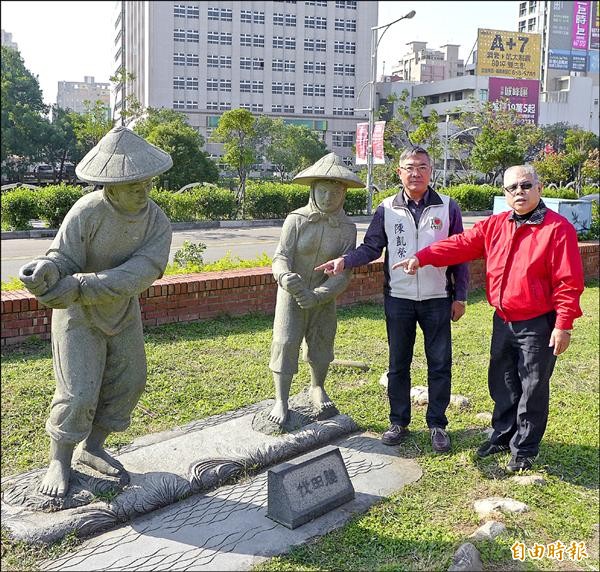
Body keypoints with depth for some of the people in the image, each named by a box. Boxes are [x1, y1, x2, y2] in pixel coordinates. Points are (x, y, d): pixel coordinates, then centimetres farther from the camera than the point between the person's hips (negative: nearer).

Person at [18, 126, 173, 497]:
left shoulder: (158, 223, -17)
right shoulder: (87, 211, -26)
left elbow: (142, 272, -30)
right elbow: (63, 260, -23)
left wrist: (79, 286, -42)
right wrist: (45, 271, -50)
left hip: (122, 314, 5)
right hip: (79, 316, -5)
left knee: (127, 383, 10)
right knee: (79, 393, -6)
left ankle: (93, 448, 30)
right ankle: (60, 461, 17)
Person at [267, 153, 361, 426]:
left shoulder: (347, 228, -9)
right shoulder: (296, 220, -13)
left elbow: (344, 273, -12)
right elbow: (281, 257, -16)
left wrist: (318, 295, -25)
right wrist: (285, 277, -39)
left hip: (324, 297, 2)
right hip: (291, 293, -2)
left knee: (321, 345, 13)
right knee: (285, 343, -7)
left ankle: (317, 388, 39)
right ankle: (281, 401, 4)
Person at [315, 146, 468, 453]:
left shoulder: (448, 208, 0)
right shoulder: (387, 209, 2)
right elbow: (371, 247, 5)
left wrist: (460, 296, 2)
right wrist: (344, 261, -13)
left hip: (437, 300, 0)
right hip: (398, 299, 1)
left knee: (440, 365, 6)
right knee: (398, 365, 10)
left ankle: (437, 424, 20)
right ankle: (398, 422, 24)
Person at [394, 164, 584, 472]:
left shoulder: (558, 228, -13)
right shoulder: (495, 225, 5)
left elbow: (568, 282, -14)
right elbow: (460, 245, 1)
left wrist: (563, 325, -16)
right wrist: (421, 258, -11)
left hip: (538, 325, -6)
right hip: (503, 321, 6)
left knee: (532, 389, 5)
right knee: (502, 384, 18)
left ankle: (524, 449, 21)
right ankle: (502, 435, 35)